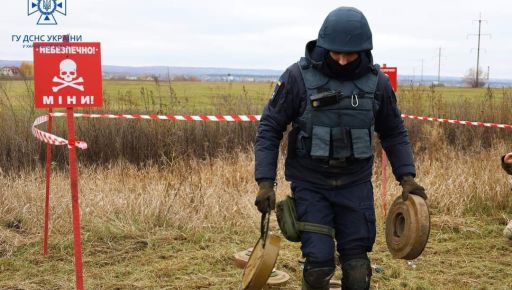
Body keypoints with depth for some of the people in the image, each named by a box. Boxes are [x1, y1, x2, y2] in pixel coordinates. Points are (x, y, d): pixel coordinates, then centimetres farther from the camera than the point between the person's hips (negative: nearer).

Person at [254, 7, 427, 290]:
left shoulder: (377, 82, -2)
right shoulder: (298, 76, -11)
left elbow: (394, 133, 11)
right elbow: (269, 128, -5)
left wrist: (406, 177, 1)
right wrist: (265, 181, -13)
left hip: (356, 184, 2)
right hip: (310, 184, -2)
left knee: (357, 264, 3)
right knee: (319, 262, -9)